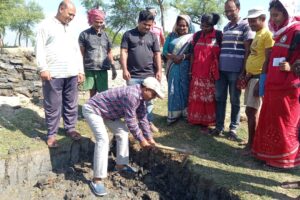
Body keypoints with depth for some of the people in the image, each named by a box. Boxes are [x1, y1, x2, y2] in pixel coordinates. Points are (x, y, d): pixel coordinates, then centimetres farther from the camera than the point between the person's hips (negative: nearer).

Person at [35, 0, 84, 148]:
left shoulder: (70, 29, 20)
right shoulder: (46, 25, 3)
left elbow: (77, 51, 21)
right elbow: (39, 48, -5)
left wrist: (81, 70, 14)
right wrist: (43, 68, -15)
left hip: (72, 74, 6)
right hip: (53, 74, -5)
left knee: (71, 104, 10)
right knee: (53, 106, 1)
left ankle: (70, 128, 24)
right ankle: (51, 134, 12)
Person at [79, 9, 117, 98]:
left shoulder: (105, 35, 12)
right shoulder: (84, 34, 1)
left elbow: (109, 53, 17)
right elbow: (81, 53, 0)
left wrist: (113, 68, 15)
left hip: (103, 69, 3)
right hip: (89, 69, -2)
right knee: (92, 93, 5)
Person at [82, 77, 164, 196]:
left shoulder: (140, 96, -1)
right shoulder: (132, 95, -32)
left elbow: (143, 118, 7)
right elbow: (130, 121, -27)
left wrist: (149, 138, 8)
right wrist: (141, 139, -16)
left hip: (106, 111, 10)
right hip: (92, 109, -10)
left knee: (122, 132, 9)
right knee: (103, 139, -22)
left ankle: (121, 165, 24)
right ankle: (97, 180, -16)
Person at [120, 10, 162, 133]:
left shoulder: (153, 36, 11)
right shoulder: (128, 34, 4)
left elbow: (157, 54, 9)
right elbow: (124, 52, -1)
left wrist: (159, 71, 1)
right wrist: (125, 69, -10)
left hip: (149, 75, 2)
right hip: (133, 75, -2)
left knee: (148, 99, 8)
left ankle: (149, 122, 19)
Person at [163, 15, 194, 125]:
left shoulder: (192, 37, 4)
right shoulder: (171, 36, 12)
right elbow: (164, 51, 5)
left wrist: (183, 56, -19)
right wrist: (173, 57, -12)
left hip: (186, 68, -2)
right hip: (173, 67, 2)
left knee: (186, 90, 3)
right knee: (173, 90, 2)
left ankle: (186, 113, 12)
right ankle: (173, 115, 8)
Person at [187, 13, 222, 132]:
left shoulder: (219, 35, -3)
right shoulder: (197, 35, 7)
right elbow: (193, 54, 10)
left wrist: (219, 71, -3)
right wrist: (191, 69, 7)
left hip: (212, 73, -3)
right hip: (198, 73, 3)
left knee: (211, 98, 5)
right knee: (197, 98, 7)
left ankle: (208, 121, 14)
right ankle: (199, 120, 19)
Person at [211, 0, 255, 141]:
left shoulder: (245, 25, -2)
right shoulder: (225, 27, 16)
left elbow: (248, 50, -6)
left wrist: (244, 71, -11)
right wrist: (216, 66, 12)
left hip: (236, 70, -6)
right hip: (221, 69, 6)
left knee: (234, 100, 4)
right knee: (219, 98, 8)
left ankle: (233, 128, 14)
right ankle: (219, 126, 18)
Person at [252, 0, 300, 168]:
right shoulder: (281, 33, 14)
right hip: (274, 86, 8)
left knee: (283, 125, 3)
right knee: (269, 122, 13)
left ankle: (284, 159, 19)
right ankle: (269, 154, 26)